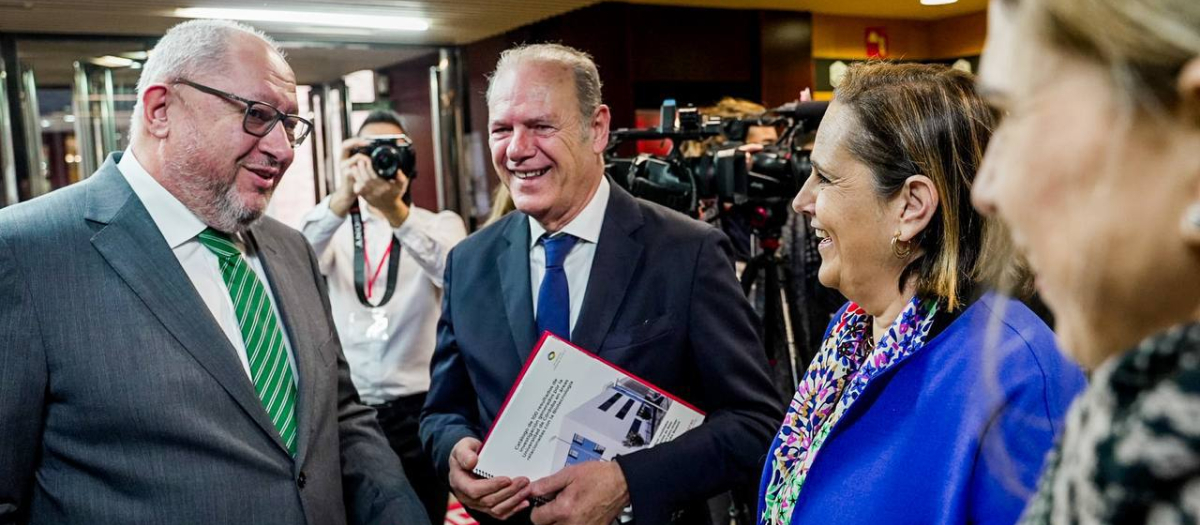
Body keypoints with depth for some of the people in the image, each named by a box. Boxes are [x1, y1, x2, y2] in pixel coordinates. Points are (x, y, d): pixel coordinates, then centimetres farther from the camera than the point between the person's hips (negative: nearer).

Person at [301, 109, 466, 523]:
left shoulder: (441, 224, 2)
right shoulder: (337, 228, 5)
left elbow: (455, 273, -21)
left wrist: (395, 210, -35)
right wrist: (343, 198, -32)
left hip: (418, 410, -1)